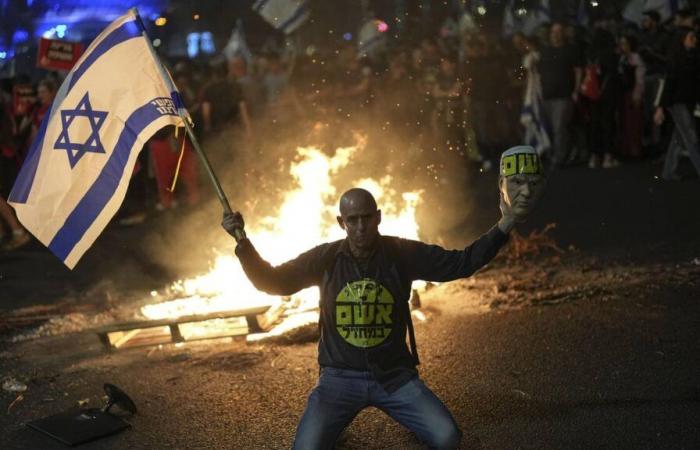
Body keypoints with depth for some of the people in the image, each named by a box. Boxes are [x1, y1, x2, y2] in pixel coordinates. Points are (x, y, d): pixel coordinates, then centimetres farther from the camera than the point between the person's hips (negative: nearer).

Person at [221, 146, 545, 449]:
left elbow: (462, 263, -3)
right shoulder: (326, 258, -3)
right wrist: (243, 243, -11)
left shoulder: (403, 254, -4)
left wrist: (504, 226, -13)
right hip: (340, 377, 0)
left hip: (394, 375, 0)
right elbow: (273, 282, 2)